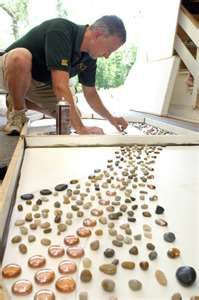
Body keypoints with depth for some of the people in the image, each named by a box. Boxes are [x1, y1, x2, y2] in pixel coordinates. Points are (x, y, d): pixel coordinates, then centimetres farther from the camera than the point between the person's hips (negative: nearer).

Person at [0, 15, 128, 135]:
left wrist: (111, 118, -3)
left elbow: (90, 93, 2)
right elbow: (60, 86, -42)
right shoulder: (60, 31, -33)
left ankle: (22, 102, 13)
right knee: (21, 57, -40)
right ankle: (17, 113, -14)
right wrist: (81, 128, -42)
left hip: (41, 83, 7)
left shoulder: (89, 57, -9)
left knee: (71, 115, -4)